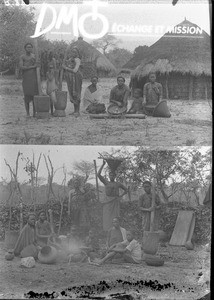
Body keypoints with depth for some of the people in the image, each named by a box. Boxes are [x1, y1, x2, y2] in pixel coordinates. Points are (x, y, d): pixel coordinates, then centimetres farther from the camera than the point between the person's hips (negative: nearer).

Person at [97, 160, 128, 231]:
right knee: (107, 217, -3)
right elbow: (98, 174, -2)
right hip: (107, 202, 0)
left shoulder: (118, 184, 10)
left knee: (114, 217, -4)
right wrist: (103, 164, -5)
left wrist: (120, 196, 7)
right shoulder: (106, 182, 7)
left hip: (115, 202, 0)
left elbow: (126, 190, 22)